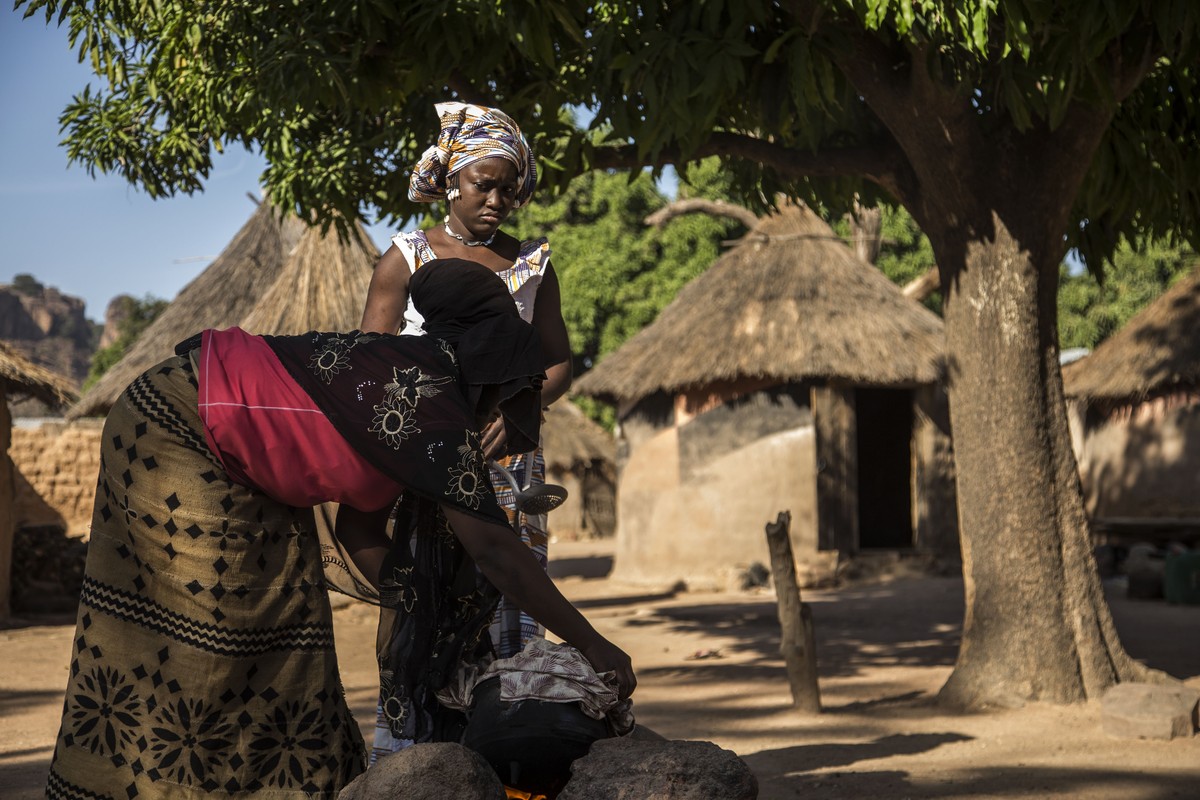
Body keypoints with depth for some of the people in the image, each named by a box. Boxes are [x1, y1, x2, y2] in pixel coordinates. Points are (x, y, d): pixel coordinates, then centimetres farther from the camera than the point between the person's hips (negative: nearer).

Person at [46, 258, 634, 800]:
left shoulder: (405, 376, 5)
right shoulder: (430, 400, -24)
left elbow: (357, 519, 8)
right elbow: (495, 551, -24)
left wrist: (416, 606, 3)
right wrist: (590, 644, -18)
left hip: (230, 458, 10)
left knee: (276, 623, 9)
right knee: (192, 639, -5)